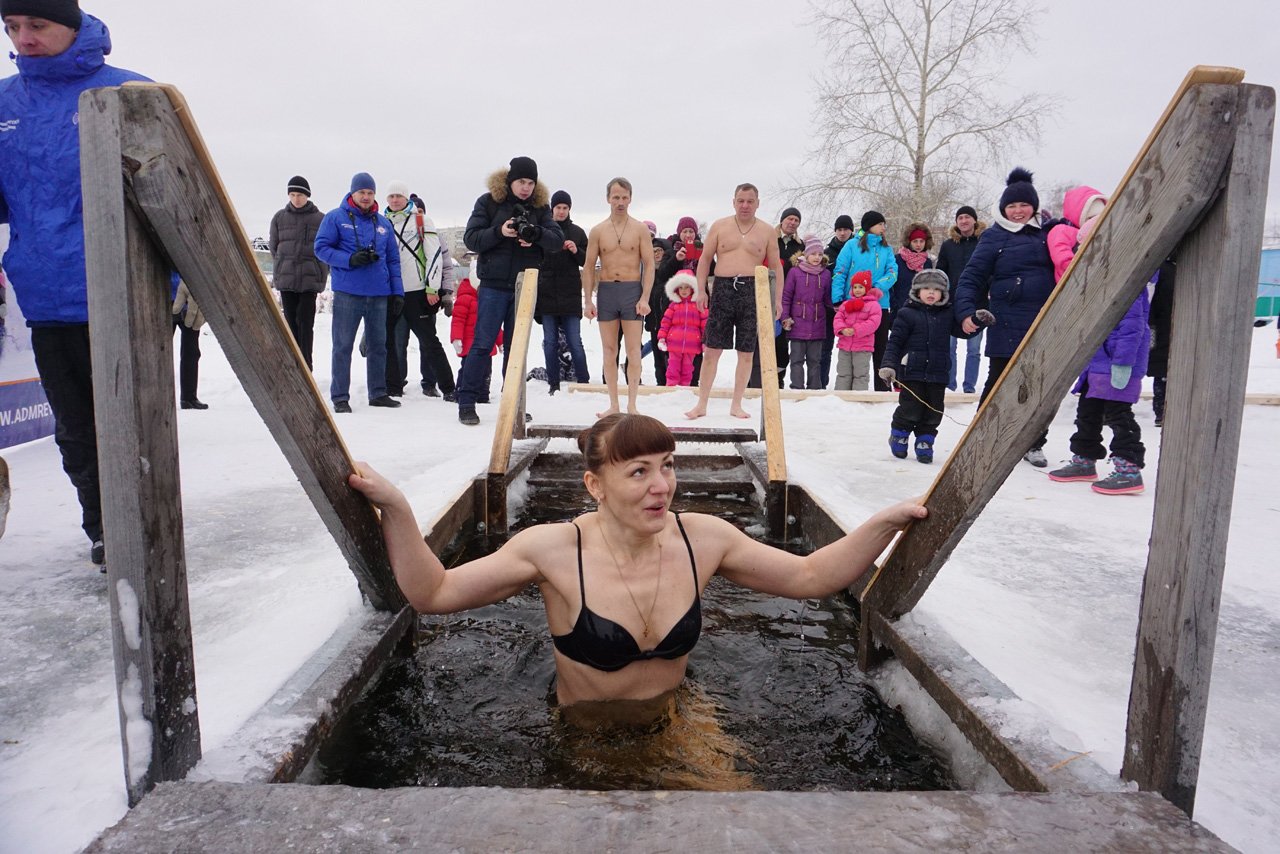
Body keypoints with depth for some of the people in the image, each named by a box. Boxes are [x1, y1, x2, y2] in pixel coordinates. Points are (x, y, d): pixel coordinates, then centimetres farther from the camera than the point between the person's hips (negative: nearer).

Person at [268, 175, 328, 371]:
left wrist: (321, 274, -2)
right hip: (285, 278, 2)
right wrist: (280, 269, 7)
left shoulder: (320, 219, 3)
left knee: (305, 322, -7)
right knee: (291, 322, 5)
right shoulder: (280, 217, 8)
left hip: (310, 278, -2)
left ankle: (305, 368, -3)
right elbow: (273, 246, 14)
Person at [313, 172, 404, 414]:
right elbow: (321, 248, -3)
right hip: (347, 292, -4)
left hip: (379, 294, 4)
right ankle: (340, 396, 6)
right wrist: (350, 260, -18)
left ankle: (378, 393, 20)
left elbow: (393, 259, 15)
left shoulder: (384, 223, 14)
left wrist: (397, 292, 6)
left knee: (378, 345, 10)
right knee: (343, 346, 0)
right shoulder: (335, 217, 2)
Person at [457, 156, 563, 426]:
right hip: (493, 285, -3)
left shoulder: (540, 206, 7)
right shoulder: (488, 201, 1)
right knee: (483, 343, -5)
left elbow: (558, 240, -3)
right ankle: (466, 402, 0)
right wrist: (499, 231, -20)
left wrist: (536, 234, -23)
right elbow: (470, 239, -4)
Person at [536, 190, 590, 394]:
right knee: (550, 342, 4)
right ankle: (554, 385, 10)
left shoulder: (577, 232, 8)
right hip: (546, 294, 1)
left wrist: (577, 251, -10)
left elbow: (587, 261, 9)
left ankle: (583, 382, 6)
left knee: (575, 342, -1)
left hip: (570, 295, -1)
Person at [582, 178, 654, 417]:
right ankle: (613, 405, 11)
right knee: (609, 350, 5)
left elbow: (649, 265, -1)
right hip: (606, 291, 2)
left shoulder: (640, 229, 2)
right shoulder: (597, 231, 7)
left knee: (633, 350, -3)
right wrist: (588, 300, 0)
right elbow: (588, 267, 8)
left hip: (632, 290, -2)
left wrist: (644, 298, -11)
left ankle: (631, 405, 2)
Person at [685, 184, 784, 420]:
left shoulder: (766, 231, 8)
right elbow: (705, 259, 9)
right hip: (722, 288, 0)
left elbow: (776, 266, 10)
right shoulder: (719, 226, 8)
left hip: (753, 292, 1)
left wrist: (778, 298, 2)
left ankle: (736, 405, 15)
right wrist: (701, 290, 0)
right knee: (711, 350, -1)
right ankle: (702, 404, 7)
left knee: (746, 352, 4)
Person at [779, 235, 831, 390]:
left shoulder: (826, 274, 7)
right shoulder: (795, 271, -2)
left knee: (814, 359, 10)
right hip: (797, 323, -3)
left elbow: (828, 298, 13)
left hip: (817, 324, 3)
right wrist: (785, 317, -5)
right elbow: (786, 296, 0)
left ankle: (814, 387, 17)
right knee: (797, 358, 1)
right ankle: (797, 387, 5)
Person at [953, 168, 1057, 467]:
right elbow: (972, 276, -6)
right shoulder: (994, 237, 0)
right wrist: (966, 311, -18)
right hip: (1006, 327, -4)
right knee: (998, 385, 1)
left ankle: (1033, 444, 24)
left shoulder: (1046, 234, 11)